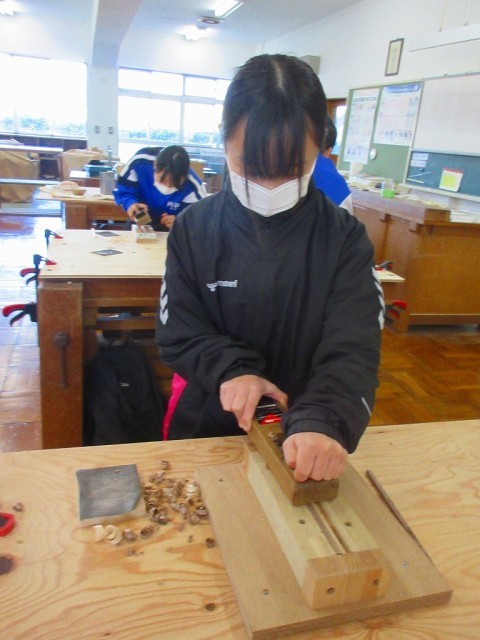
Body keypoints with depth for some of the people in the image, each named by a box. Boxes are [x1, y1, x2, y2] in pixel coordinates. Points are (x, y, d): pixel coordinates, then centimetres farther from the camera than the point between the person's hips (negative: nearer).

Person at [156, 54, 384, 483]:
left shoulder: (345, 239, -12)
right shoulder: (194, 229, -8)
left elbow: (353, 349, -20)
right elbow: (176, 333, -7)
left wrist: (323, 422, -38)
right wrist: (232, 369, -25)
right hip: (206, 427, 1)